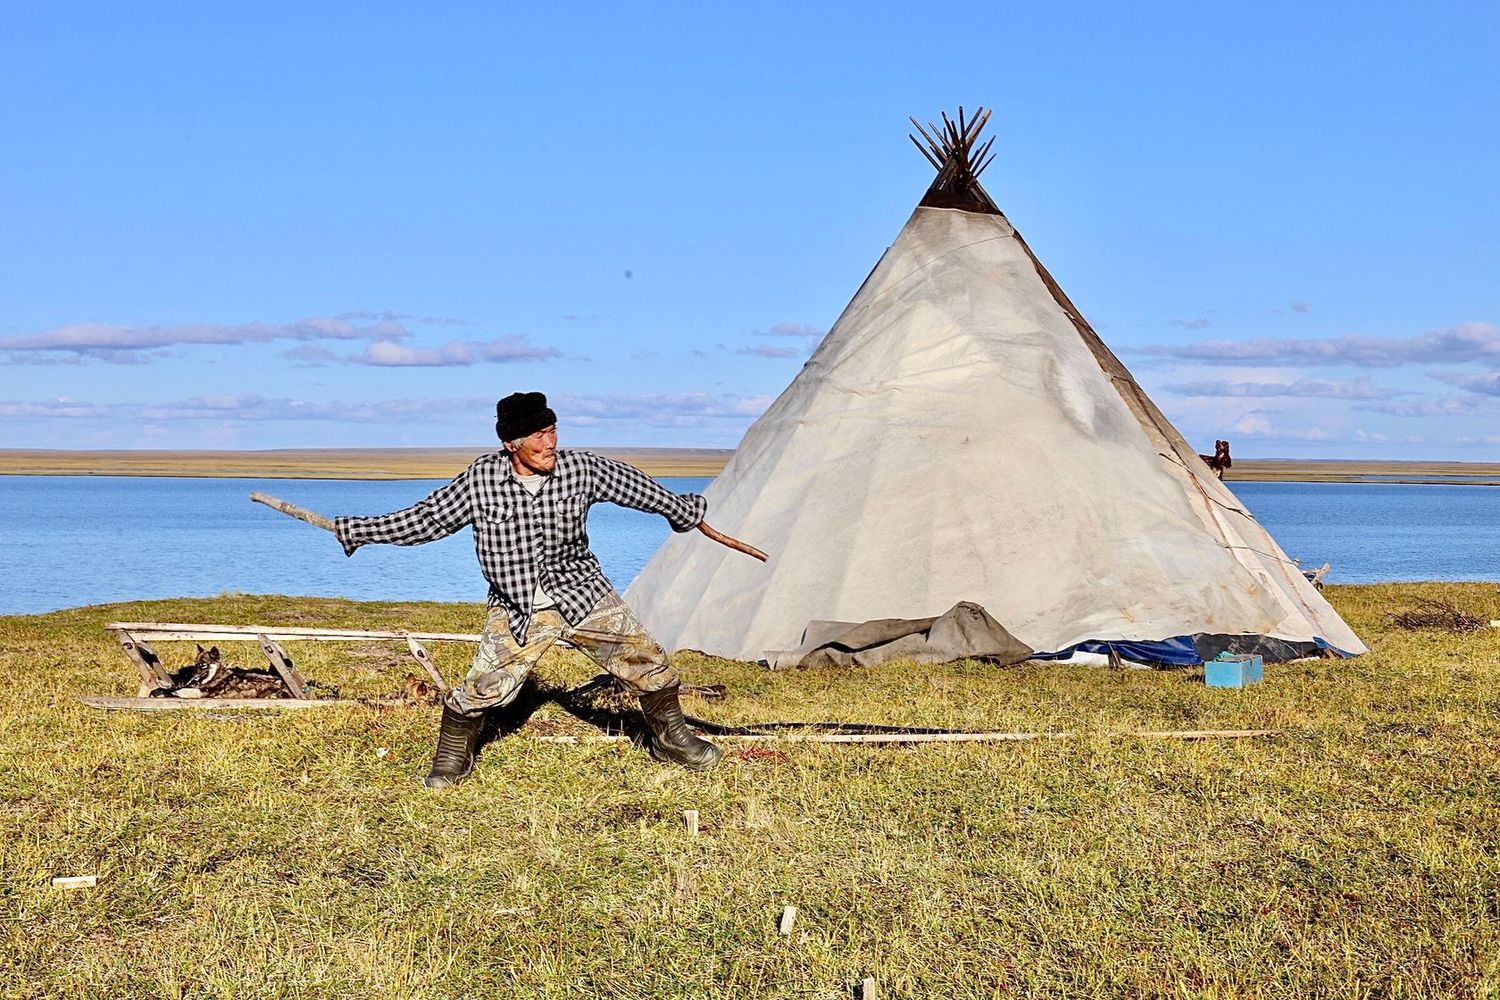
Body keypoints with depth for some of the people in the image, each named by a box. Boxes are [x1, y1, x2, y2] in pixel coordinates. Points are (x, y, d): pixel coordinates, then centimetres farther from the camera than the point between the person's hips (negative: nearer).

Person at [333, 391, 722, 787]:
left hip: (582, 595, 2)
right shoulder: (482, 478, -12)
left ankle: (671, 738, 30)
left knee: (649, 662, 4)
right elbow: (427, 518, -3)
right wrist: (356, 531, -4)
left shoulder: (581, 468, -10)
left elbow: (637, 486, 6)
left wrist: (683, 510, 19)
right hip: (516, 610, -2)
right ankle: (452, 761, 17)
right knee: (481, 691, -11)